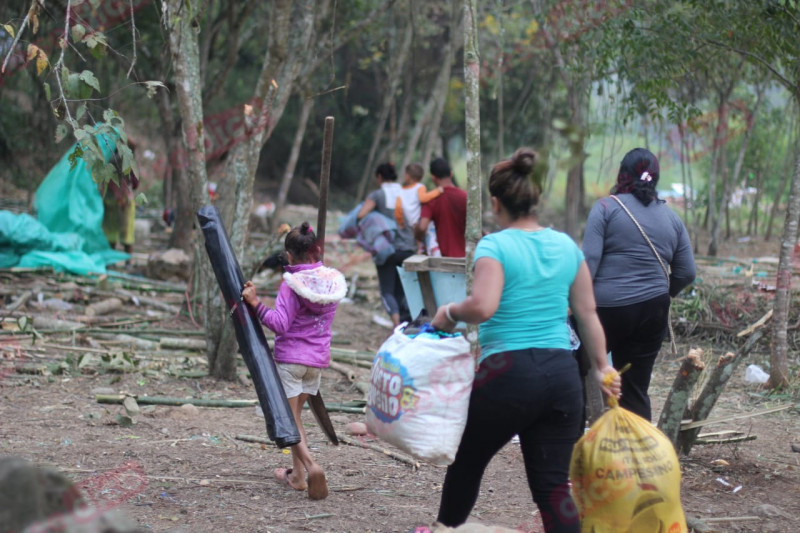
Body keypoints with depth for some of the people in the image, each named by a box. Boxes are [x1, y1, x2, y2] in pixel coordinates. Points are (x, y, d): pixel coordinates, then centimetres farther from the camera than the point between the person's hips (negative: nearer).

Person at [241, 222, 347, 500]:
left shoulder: (291, 284, -16)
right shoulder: (332, 279, 1)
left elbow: (280, 324, -24)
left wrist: (255, 303, -23)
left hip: (290, 357, -6)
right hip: (318, 358, 6)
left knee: (289, 417, -1)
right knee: (295, 413, 21)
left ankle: (311, 466, -21)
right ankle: (297, 474, 22)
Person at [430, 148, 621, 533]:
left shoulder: (495, 245, -8)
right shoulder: (566, 246, 9)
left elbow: (482, 307, -23)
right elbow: (588, 313, 12)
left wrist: (450, 312, -4)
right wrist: (602, 366, 22)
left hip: (508, 374, -5)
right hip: (562, 374, 5)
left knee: (466, 461, 19)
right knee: (553, 485, 5)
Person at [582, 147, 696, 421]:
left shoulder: (606, 207, -3)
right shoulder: (671, 219, 11)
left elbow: (589, 261, -11)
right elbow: (686, 273, 12)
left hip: (607, 308, -4)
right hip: (652, 312, 4)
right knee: (636, 390, 10)